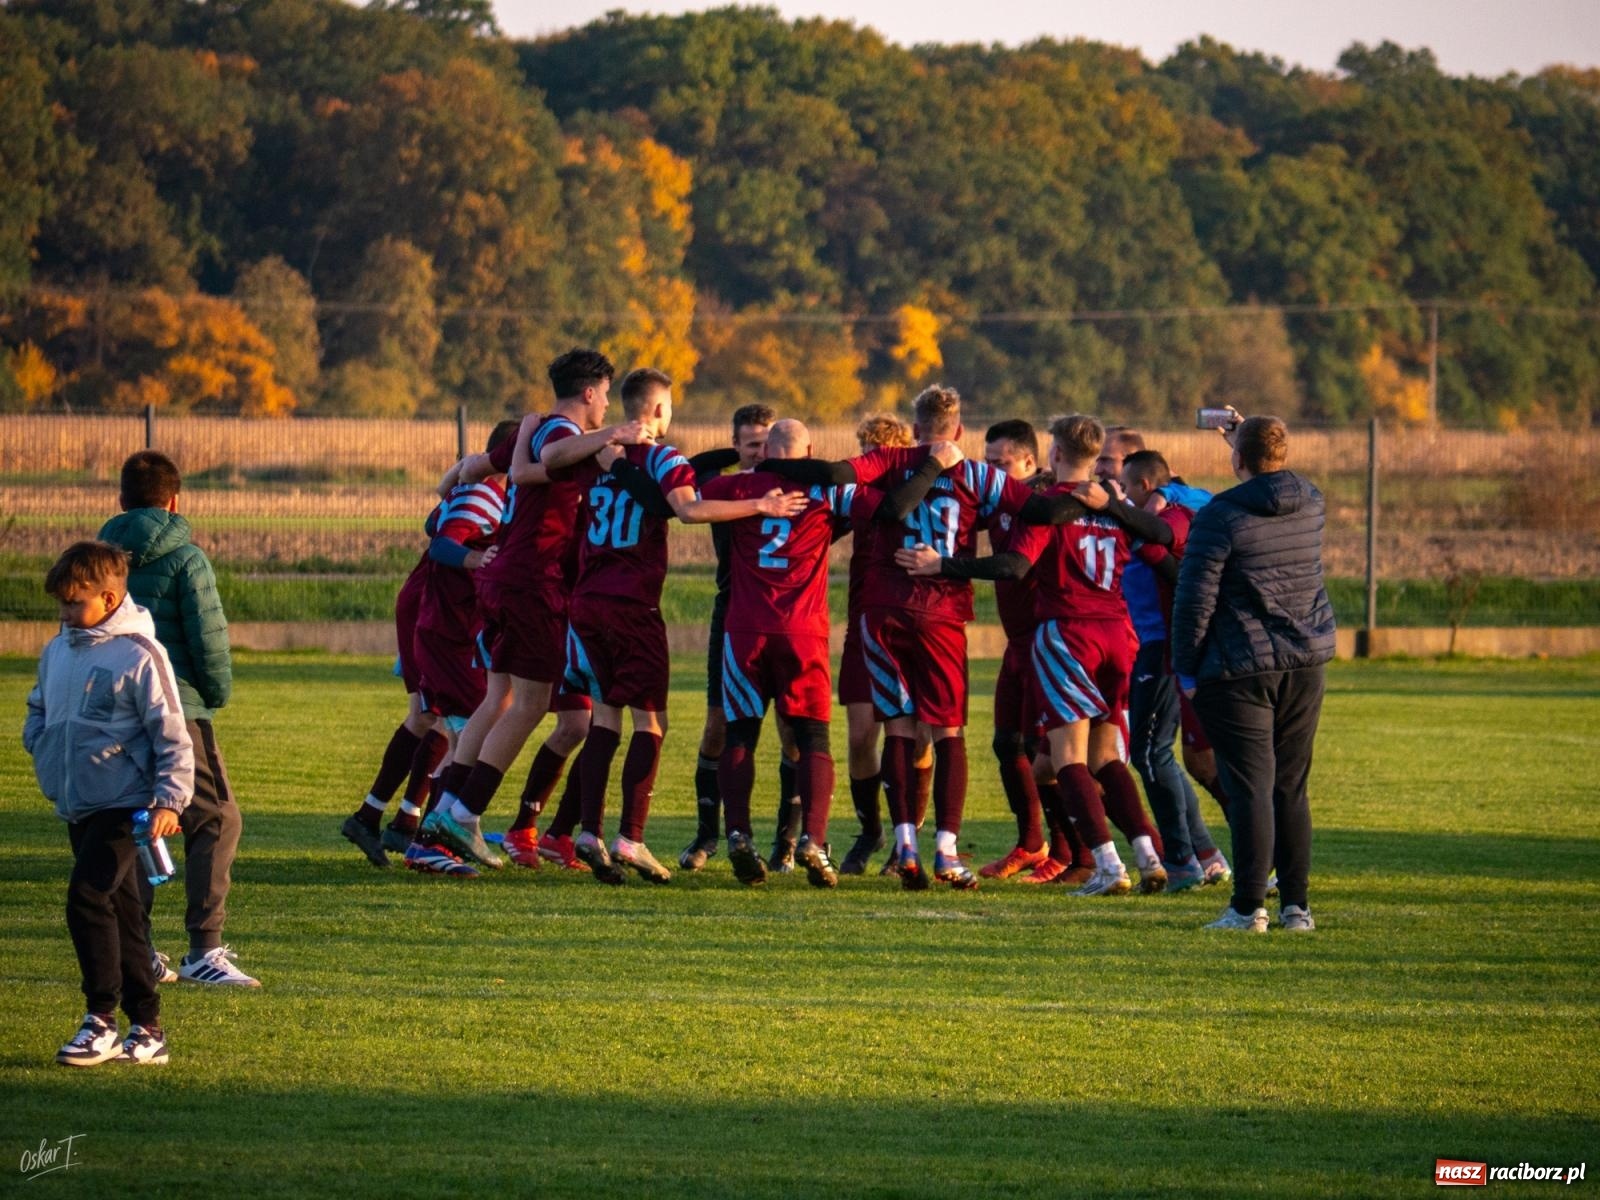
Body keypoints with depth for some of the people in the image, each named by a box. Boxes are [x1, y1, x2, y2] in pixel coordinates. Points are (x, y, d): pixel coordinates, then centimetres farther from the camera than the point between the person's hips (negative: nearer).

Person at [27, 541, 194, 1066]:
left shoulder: (139, 655, -11)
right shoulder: (58, 651, 10)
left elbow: (172, 735, -11)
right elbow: (38, 707, 27)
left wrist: (170, 800, -18)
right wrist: (40, 742, 7)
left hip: (122, 803, -8)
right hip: (75, 804, 8)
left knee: (87, 896, -19)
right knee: (122, 910, 11)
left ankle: (101, 1019, -13)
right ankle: (147, 1026, 16)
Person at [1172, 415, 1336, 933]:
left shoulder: (1220, 517, -13)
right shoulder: (1311, 506, 5)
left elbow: (1194, 598, -12)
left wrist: (1187, 668, -1)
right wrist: (1247, 436, 37)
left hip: (1240, 672, -5)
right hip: (1304, 665, 5)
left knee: (1250, 788, -6)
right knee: (1292, 788, 11)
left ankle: (1249, 906, -9)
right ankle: (1296, 905, 11)